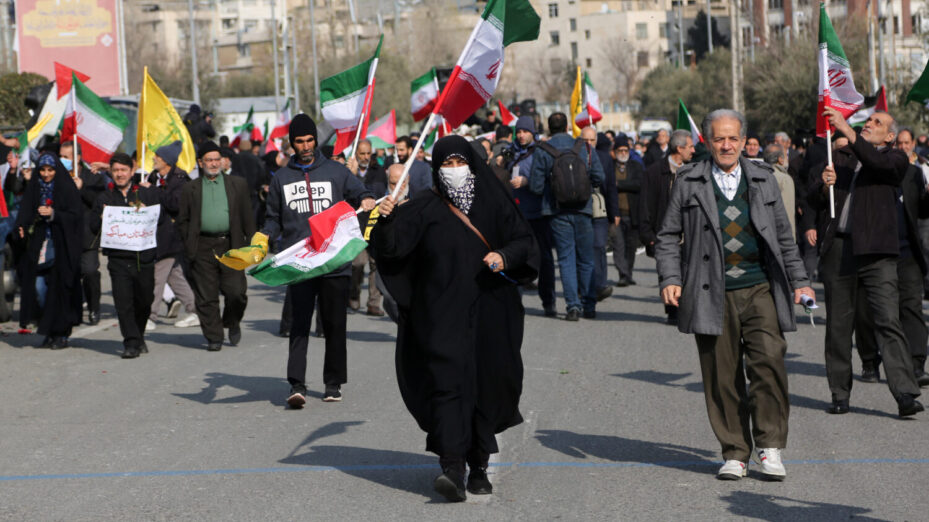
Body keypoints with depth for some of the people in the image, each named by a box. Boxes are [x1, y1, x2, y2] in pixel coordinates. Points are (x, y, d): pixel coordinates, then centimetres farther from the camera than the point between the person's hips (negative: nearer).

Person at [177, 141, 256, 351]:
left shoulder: (237, 185, 11)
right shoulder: (190, 189, 10)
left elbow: (247, 216, 12)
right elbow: (183, 220, 11)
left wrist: (251, 242, 5)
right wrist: (189, 245, 1)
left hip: (230, 245, 0)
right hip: (202, 249, 0)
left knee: (236, 292, -6)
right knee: (206, 297, 0)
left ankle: (232, 323, 23)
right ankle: (213, 337, 9)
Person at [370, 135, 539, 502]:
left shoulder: (493, 203, 6)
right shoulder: (424, 208, 2)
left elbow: (525, 241, 8)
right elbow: (392, 248, -8)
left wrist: (504, 256, -12)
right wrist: (387, 220, -28)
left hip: (488, 314, 2)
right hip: (442, 315, -2)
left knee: (486, 386, 6)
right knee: (448, 381, -14)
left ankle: (479, 466, 20)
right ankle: (452, 469, -22)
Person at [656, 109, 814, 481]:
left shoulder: (763, 179, 14)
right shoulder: (688, 182, 8)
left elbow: (784, 236, 21)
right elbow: (668, 236, 11)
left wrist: (798, 280, 18)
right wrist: (670, 279, -2)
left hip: (760, 289, 1)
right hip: (713, 295, -1)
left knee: (769, 361, -14)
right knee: (722, 376, 0)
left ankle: (769, 446, -4)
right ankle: (734, 453, 10)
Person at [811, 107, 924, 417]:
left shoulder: (894, 159, 8)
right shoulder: (842, 158, 20)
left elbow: (878, 164, -17)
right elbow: (814, 202, 16)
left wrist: (847, 131, -21)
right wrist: (825, 184, -7)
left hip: (876, 252, -4)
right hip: (838, 249, 4)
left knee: (888, 321, -13)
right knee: (838, 325, 8)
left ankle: (905, 394, -17)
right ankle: (840, 394, 16)